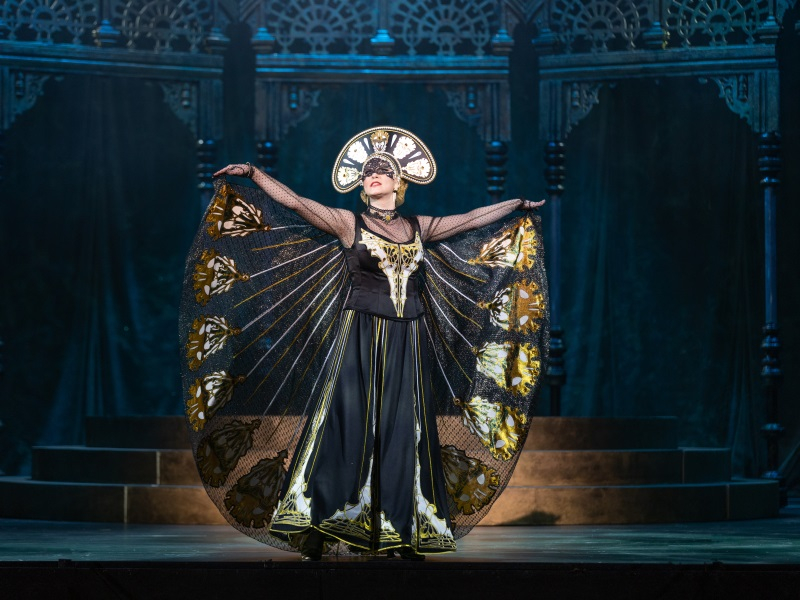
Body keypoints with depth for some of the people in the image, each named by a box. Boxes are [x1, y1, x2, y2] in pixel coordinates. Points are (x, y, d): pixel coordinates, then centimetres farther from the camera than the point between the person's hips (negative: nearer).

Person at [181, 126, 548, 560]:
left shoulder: (419, 228, 12)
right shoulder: (349, 224, 3)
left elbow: (473, 220, 23)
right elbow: (294, 202, -6)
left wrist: (518, 204, 31)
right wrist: (254, 174, -15)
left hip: (406, 343, 3)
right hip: (359, 337, -3)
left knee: (402, 430, 1)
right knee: (347, 422, -11)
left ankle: (402, 532, 4)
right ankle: (317, 528, -12)